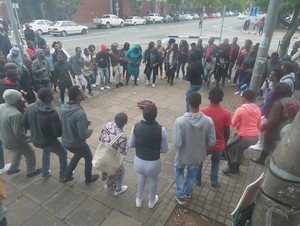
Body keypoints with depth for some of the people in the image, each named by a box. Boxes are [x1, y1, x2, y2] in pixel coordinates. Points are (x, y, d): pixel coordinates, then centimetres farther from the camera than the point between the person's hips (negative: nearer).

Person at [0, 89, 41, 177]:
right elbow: (18, 132, -27)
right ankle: (31, 171, 34)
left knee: (18, 151, 34)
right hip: (15, 140, -8)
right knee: (30, 153, 16)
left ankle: (12, 169, 47)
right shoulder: (15, 114, -34)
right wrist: (26, 138, -10)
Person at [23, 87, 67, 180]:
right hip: (49, 141, -6)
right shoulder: (52, 114, -33)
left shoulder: (30, 107, -14)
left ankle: (44, 172, 49)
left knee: (46, 150, 38)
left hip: (35, 140, 6)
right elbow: (58, 133, -25)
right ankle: (63, 175, 36)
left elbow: (24, 124, -2)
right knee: (63, 153, 21)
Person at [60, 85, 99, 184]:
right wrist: (90, 131, -9)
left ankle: (67, 175, 44)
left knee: (78, 154, 35)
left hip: (65, 142, 7)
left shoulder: (64, 108, -8)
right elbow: (83, 135, -30)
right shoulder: (80, 113, -33)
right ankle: (88, 178, 44)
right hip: (77, 144, -7)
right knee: (89, 158, 22)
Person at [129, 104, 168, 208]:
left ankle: (138, 200, 52)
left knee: (142, 175, 37)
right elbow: (164, 150, -8)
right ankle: (151, 201, 56)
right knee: (153, 179, 31)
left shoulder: (136, 127, -13)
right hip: (154, 163, -2)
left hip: (138, 161, 2)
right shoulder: (161, 130, -20)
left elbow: (131, 145, -1)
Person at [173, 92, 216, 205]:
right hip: (198, 155, 3)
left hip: (184, 155, -2)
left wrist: (182, 146, -5)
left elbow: (177, 144, -28)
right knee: (192, 172, 33)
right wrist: (201, 144, 7)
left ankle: (180, 195, 37)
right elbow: (212, 142, -13)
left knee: (178, 170, 31)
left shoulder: (180, 121, -30)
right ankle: (188, 192, 55)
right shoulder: (208, 120, -22)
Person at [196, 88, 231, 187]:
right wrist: (224, 143, 13)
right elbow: (227, 133, -6)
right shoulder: (226, 114, -15)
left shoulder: (202, 111, -19)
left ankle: (198, 179, 39)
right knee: (216, 161, 31)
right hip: (219, 145, 2)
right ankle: (214, 181, 40)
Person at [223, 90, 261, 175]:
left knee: (227, 147, 16)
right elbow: (259, 126, 12)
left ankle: (232, 168, 22)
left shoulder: (240, 109, -16)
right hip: (255, 137, 7)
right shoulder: (257, 110, 3)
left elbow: (233, 124, -8)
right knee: (240, 148, 32)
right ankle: (237, 167, 43)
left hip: (244, 137, -7)